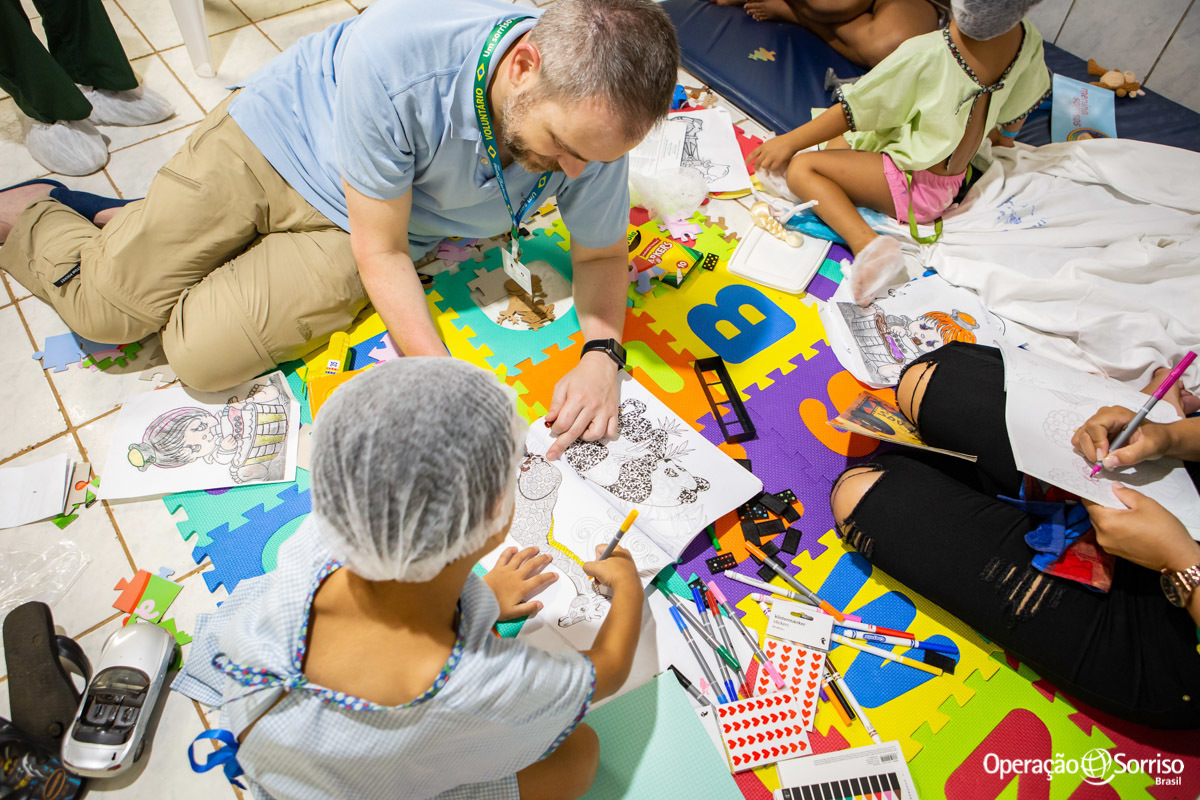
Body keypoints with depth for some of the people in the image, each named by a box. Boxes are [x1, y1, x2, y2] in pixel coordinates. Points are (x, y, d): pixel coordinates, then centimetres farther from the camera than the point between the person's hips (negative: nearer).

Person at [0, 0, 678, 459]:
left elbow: (602, 254, -8)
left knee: (201, 355, -13)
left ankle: (129, 230, 21)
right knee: (106, 307, -5)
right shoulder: (393, 54, -36)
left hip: (342, 232, 3)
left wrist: (602, 355, -27)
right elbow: (383, 251, -27)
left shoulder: (593, 116, -24)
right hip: (272, 139, -2)